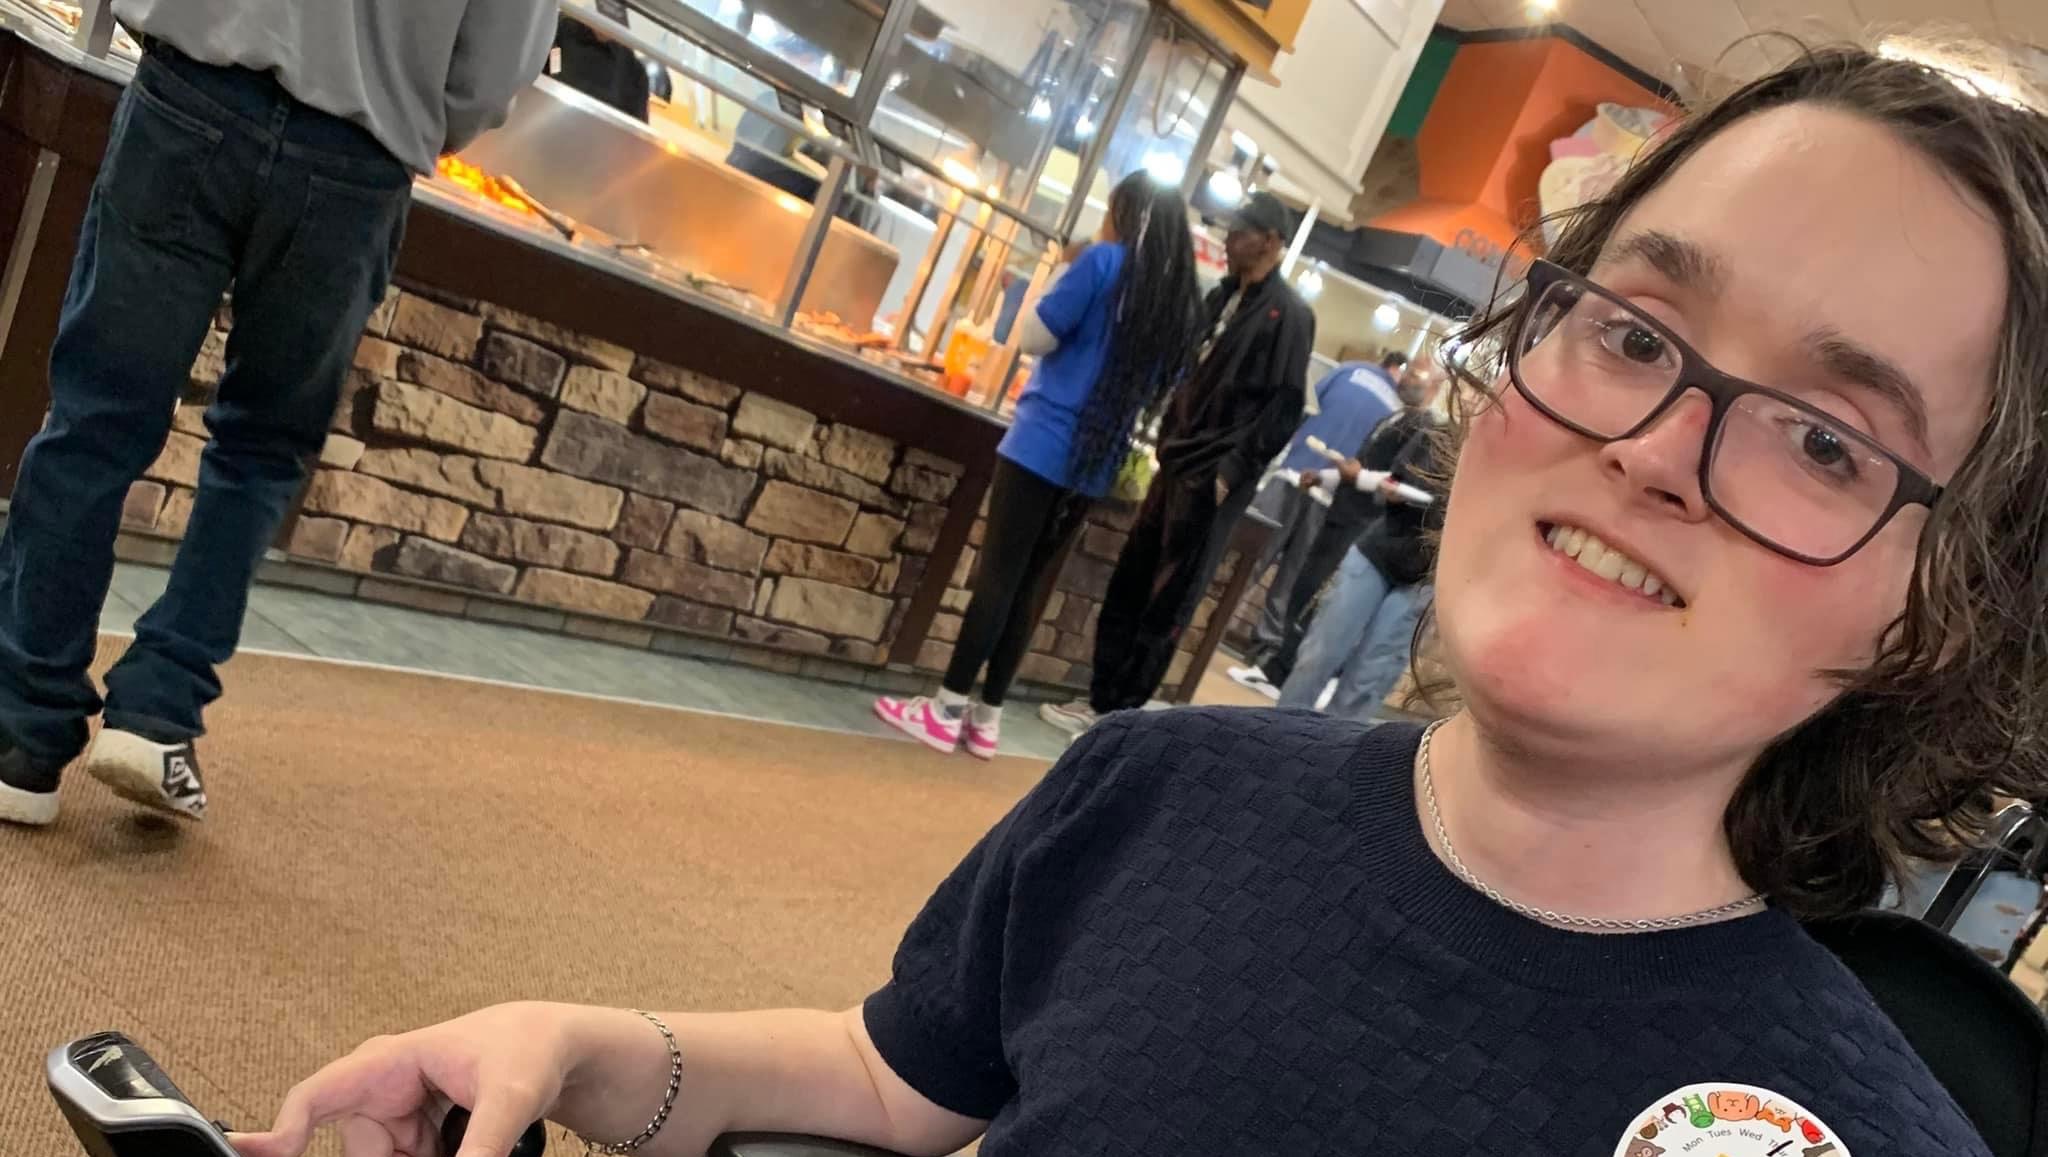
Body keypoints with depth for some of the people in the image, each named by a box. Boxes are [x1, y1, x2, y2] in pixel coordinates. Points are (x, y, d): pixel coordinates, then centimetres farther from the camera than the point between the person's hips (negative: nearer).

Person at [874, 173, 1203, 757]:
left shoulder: (1104, 261, -9)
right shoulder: (1184, 302, 8)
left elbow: (1037, 336, -4)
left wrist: (1067, 281, 10)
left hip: (1045, 443, -5)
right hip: (1095, 460, 6)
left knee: (998, 574, -1)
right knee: (1030, 584, 11)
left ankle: (948, 712, 3)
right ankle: (986, 718, 15)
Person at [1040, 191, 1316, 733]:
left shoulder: (1289, 315, -9)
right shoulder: (1222, 296, 13)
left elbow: (1284, 409, -14)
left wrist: (1232, 471, -17)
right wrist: (1168, 441, 9)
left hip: (1213, 480, -7)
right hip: (1177, 464, 7)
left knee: (1165, 605, 0)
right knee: (1128, 588, 10)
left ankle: (1115, 714, 9)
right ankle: (1101, 698, 20)